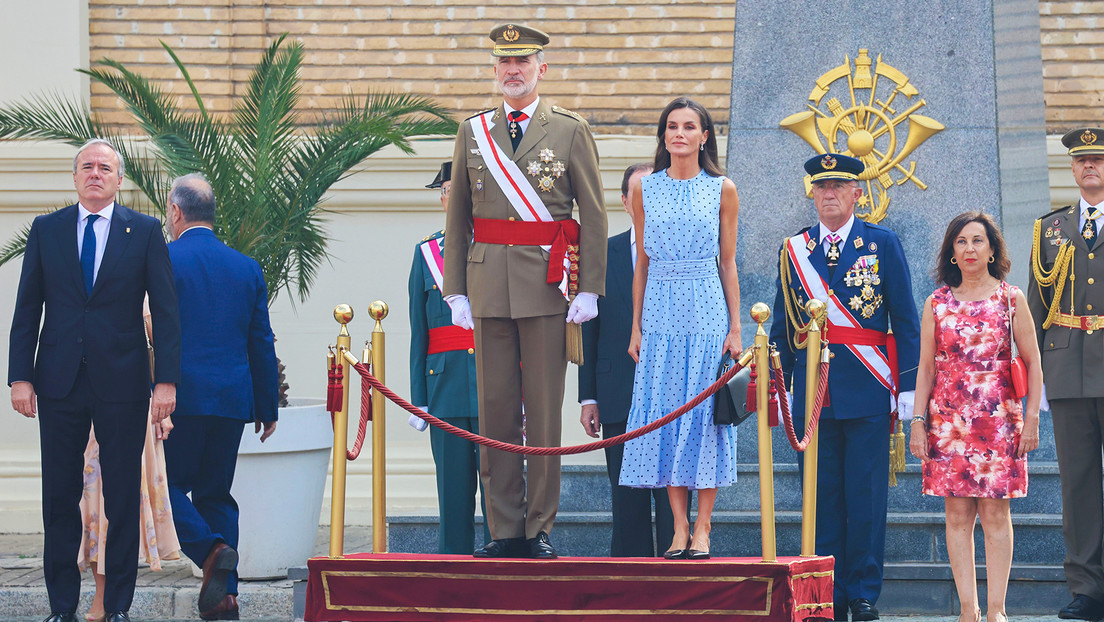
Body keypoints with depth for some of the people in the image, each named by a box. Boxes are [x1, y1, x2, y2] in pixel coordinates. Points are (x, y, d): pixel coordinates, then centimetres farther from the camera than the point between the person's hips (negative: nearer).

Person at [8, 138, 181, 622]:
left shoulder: (145, 232, 3)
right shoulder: (46, 230, 8)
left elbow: (165, 311, 1)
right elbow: (26, 310, 7)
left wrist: (166, 381, -7)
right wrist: (20, 377, -2)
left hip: (121, 382, -1)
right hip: (59, 383, 2)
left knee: (123, 499, 2)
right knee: (59, 497, 5)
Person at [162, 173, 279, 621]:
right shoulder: (247, 268, 11)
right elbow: (262, 344, 12)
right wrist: (267, 408, 17)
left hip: (179, 397, -5)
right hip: (232, 399, 5)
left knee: (166, 484, 4)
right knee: (216, 492, 10)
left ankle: (211, 550, -21)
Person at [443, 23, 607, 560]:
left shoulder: (570, 131, 4)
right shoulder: (473, 132, 12)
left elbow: (594, 215, 2)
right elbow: (457, 217, 13)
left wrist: (590, 289, -6)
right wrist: (456, 291, 6)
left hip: (547, 284, -3)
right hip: (488, 284, 3)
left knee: (545, 409, -1)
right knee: (495, 408, 2)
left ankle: (540, 529, 5)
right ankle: (505, 530, 7)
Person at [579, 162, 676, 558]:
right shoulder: (603, 254, 9)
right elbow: (590, 329, 9)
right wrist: (588, 397, 4)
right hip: (620, 401, 2)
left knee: (672, 501, -2)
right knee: (628, 502, 5)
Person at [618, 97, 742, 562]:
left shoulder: (722, 189, 3)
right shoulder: (645, 189, 7)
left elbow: (728, 263, 4)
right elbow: (642, 262, 10)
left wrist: (735, 328, -1)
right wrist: (636, 328, 6)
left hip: (708, 313, -2)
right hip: (660, 311, 2)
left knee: (704, 410, -3)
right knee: (664, 409, -1)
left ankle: (702, 528, 0)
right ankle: (679, 528, 3)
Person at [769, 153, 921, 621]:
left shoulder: (882, 243, 4)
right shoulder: (793, 250, 10)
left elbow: (905, 319, 2)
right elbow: (782, 324, 13)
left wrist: (909, 386, -3)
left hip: (867, 390, -2)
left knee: (866, 496, -1)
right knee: (822, 497, 4)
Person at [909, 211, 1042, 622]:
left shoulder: (1011, 299, 4)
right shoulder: (937, 303, 7)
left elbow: (1032, 362, 5)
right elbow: (926, 368, 8)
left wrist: (1032, 418, -2)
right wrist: (917, 422, 2)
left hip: (999, 419, -1)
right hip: (949, 419, 1)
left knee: (995, 512, -3)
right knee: (958, 515, 0)